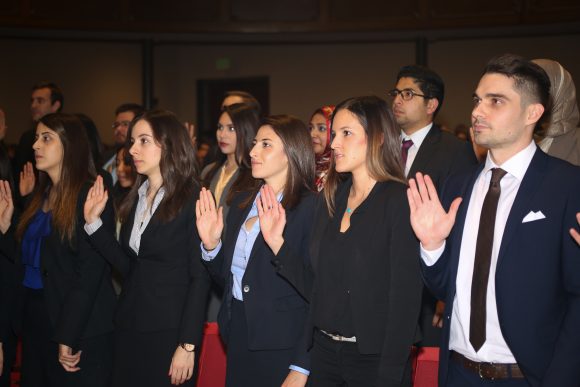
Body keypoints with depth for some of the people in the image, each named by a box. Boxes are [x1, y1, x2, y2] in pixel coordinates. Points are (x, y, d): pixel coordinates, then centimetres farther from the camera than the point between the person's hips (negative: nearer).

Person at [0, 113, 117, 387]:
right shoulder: (41, 195, 11)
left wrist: (67, 336, -19)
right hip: (34, 320, 8)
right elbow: (26, 258, 11)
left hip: (80, 328, -8)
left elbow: (89, 273, -18)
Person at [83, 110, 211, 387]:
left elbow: (200, 277, -14)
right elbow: (127, 265, 7)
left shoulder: (193, 199, -12)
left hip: (168, 332, -6)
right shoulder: (136, 198, 9)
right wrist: (93, 222, 1)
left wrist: (188, 345, -16)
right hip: (128, 328, 7)